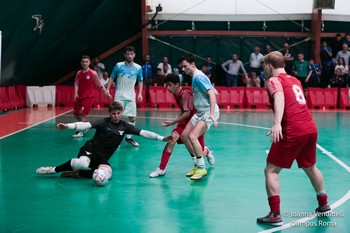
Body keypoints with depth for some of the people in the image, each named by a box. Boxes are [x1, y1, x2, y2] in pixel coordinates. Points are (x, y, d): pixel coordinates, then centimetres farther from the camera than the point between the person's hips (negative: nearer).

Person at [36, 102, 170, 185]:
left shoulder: (124, 126, 7)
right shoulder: (103, 122, -6)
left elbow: (143, 133, 7)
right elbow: (86, 125, -21)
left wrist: (162, 138, 1)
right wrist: (68, 126, -39)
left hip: (103, 159, 4)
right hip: (90, 151, -4)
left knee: (105, 175, -30)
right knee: (83, 163, -39)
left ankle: (77, 173, -8)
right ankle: (54, 169, -13)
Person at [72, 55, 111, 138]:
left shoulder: (93, 73, -6)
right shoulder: (79, 73, 6)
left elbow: (100, 84, -4)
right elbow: (76, 84, 4)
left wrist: (107, 93, -7)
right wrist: (75, 93, -12)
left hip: (88, 97, -5)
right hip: (80, 96, 6)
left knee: (82, 114, -12)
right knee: (76, 114, 9)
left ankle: (81, 132, 4)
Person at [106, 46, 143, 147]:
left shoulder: (138, 68, 0)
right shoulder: (118, 66, -4)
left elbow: (140, 81, 10)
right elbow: (112, 78, 4)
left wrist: (140, 94, 1)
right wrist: (107, 89, -6)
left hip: (131, 97, 2)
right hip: (119, 96, -2)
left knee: (133, 118, 4)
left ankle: (128, 137, 21)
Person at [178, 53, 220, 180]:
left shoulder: (198, 76, -15)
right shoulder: (195, 77, 12)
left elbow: (212, 94, -24)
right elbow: (215, 92, 18)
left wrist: (211, 114, -32)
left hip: (208, 112, -11)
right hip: (200, 112, 11)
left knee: (192, 136, -23)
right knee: (184, 136, 9)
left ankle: (202, 168, -10)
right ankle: (197, 165, 19)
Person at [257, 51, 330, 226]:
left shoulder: (274, 80, -1)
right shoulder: (294, 80, 21)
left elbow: (279, 98, -21)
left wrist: (277, 123, -34)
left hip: (293, 131, -8)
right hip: (311, 128, 8)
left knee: (271, 170, 0)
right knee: (310, 167, 27)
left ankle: (275, 215, -6)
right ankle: (323, 204, 40)